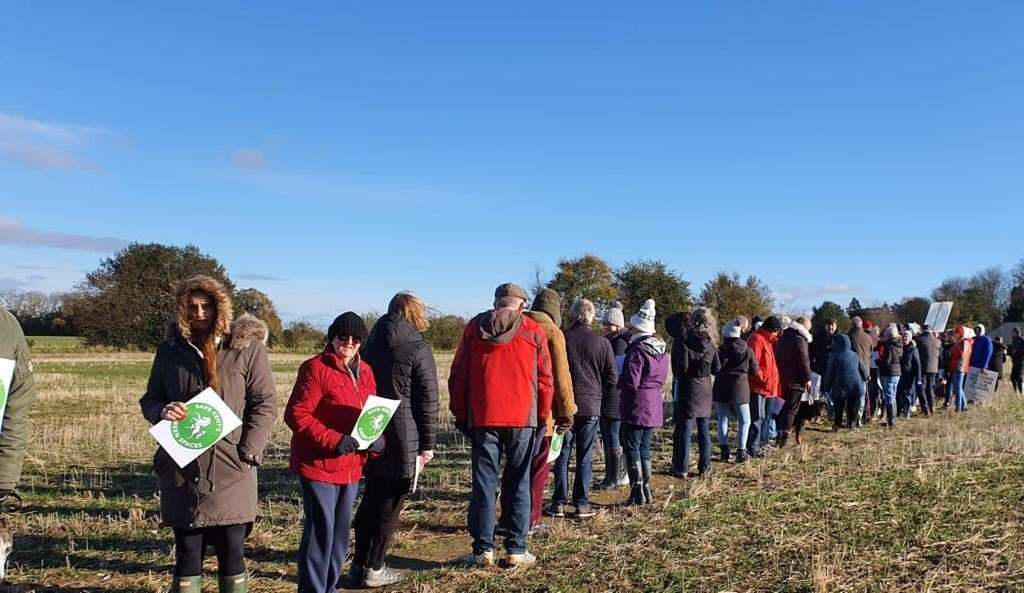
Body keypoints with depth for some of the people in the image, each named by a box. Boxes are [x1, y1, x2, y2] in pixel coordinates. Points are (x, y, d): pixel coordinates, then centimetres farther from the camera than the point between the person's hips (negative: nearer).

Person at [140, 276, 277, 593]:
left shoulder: (247, 345, -1)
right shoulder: (169, 349, 8)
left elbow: (265, 403, -1)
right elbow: (148, 400, 16)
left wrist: (247, 452, -10)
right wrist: (162, 412, -8)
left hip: (230, 469, -2)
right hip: (181, 469, 2)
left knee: (231, 553, 6)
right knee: (187, 555, 9)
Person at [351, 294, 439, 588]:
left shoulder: (369, 344, 10)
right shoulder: (418, 349, -8)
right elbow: (428, 401, -9)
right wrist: (428, 444, -3)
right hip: (401, 438, -6)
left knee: (370, 498, 17)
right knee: (390, 504, 4)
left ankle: (359, 563, 20)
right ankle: (373, 569, 9)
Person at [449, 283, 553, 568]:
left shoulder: (475, 326, 7)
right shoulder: (534, 331, 4)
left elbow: (458, 375, 7)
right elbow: (545, 379, 2)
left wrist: (460, 414, 13)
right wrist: (543, 416, 11)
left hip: (482, 418, 1)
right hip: (522, 418, -1)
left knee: (484, 483, 6)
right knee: (518, 484, 7)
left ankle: (483, 549, 7)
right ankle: (516, 550, 8)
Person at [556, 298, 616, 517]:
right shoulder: (602, 343, -4)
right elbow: (612, 378, 1)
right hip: (591, 406, 0)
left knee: (562, 455, 9)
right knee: (585, 458, 7)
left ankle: (559, 502, 10)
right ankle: (582, 504, 9)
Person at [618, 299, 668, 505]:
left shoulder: (637, 350, -18)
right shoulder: (661, 349, 8)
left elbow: (631, 382, -19)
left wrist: (619, 381, -1)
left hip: (636, 405, -8)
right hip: (654, 405, 8)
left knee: (632, 448, 1)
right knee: (644, 447, 16)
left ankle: (637, 492, 2)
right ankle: (647, 489, 21)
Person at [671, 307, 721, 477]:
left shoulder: (685, 340, -15)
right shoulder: (711, 343, 1)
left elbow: (682, 366, -18)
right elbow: (717, 368, 5)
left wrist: (678, 374, 2)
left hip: (688, 388, -4)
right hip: (705, 389, 5)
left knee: (685, 428, 1)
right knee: (704, 430, 12)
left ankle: (682, 468, 4)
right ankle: (704, 467, 17)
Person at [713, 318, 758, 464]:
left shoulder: (721, 349, -8)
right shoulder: (747, 350, -3)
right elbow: (755, 370, 3)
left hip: (722, 389, 0)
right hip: (740, 389, 0)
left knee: (723, 419, 9)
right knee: (744, 421, 10)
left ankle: (724, 450, 5)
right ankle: (741, 450, 1)